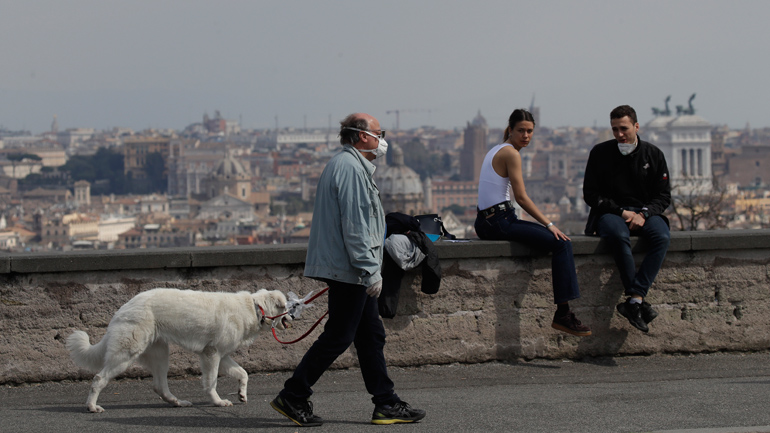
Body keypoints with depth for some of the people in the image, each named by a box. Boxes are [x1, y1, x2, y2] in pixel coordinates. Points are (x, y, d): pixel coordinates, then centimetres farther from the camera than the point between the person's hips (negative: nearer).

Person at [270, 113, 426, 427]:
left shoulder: (344, 164, 20)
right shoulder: (350, 168, -16)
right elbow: (355, 225, -22)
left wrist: (369, 269, 26)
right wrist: (371, 270, -21)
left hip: (346, 270, 11)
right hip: (348, 270, -11)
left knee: (371, 335, 11)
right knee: (337, 337, -7)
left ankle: (386, 404, 14)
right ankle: (293, 397, -2)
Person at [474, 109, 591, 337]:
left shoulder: (497, 150, 19)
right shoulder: (510, 153, -11)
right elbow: (521, 198, -15)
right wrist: (549, 224, -10)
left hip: (485, 221, 10)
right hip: (500, 221, -10)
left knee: (548, 234, 26)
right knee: (561, 243, -17)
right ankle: (562, 314, -21)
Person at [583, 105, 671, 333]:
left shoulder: (653, 154, 7)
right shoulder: (600, 153, 3)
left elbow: (663, 196, 8)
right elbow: (590, 194, 1)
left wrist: (643, 214, -13)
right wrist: (622, 212, -11)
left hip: (645, 213, 2)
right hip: (611, 213, -2)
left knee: (662, 237, -32)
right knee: (618, 235, -38)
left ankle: (634, 300, -40)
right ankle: (639, 301, -39)